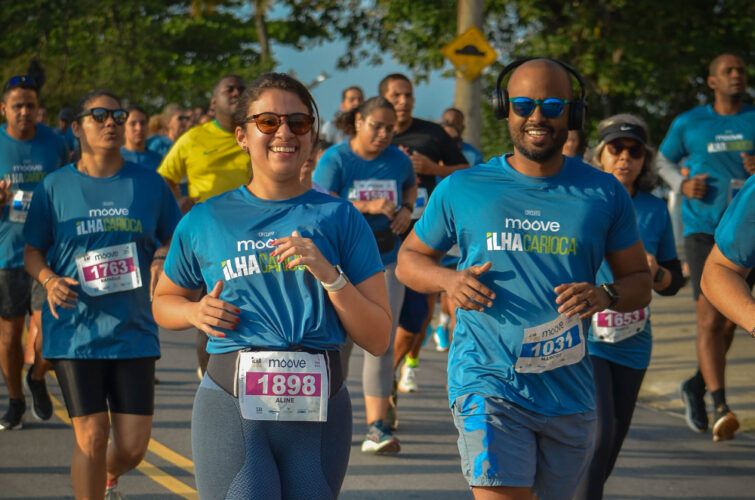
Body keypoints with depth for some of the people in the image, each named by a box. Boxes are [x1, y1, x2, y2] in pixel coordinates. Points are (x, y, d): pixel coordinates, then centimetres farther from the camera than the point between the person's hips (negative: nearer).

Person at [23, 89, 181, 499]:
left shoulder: (150, 184, 6)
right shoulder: (55, 187, 3)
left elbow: (174, 238, 17)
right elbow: (32, 252, 9)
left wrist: (162, 259, -6)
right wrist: (50, 280, -13)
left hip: (134, 331, 2)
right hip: (75, 332, -2)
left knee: (133, 445, 2)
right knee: (91, 436, -7)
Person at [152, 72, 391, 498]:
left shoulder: (340, 219, 6)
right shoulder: (206, 222, 8)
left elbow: (378, 339, 3)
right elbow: (164, 302, 24)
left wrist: (328, 273, -10)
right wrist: (196, 312, 2)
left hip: (318, 411, 1)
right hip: (231, 408, -1)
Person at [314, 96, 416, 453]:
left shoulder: (398, 160, 6)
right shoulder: (335, 160, -7)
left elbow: (411, 186, 28)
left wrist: (407, 209, 6)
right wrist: (369, 207, -25)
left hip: (386, 260, 3)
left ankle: (376, 427, -9)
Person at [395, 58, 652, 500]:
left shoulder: (604, 194, 6)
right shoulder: (463, 190, 3)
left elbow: (640, 280, 10)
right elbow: (409, 259, 13)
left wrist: (605, 296, -13)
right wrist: (450, 280, -9)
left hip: (570, 392, 3)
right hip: (489, 384, -3)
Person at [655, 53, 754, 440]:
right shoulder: (689, 124, 5)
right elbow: (664, 160, 20)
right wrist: (682, 185, 0)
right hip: (703, 230, -3)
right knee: (710, 319, -16)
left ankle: (696, 387, 35)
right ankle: (720, 408, -22)